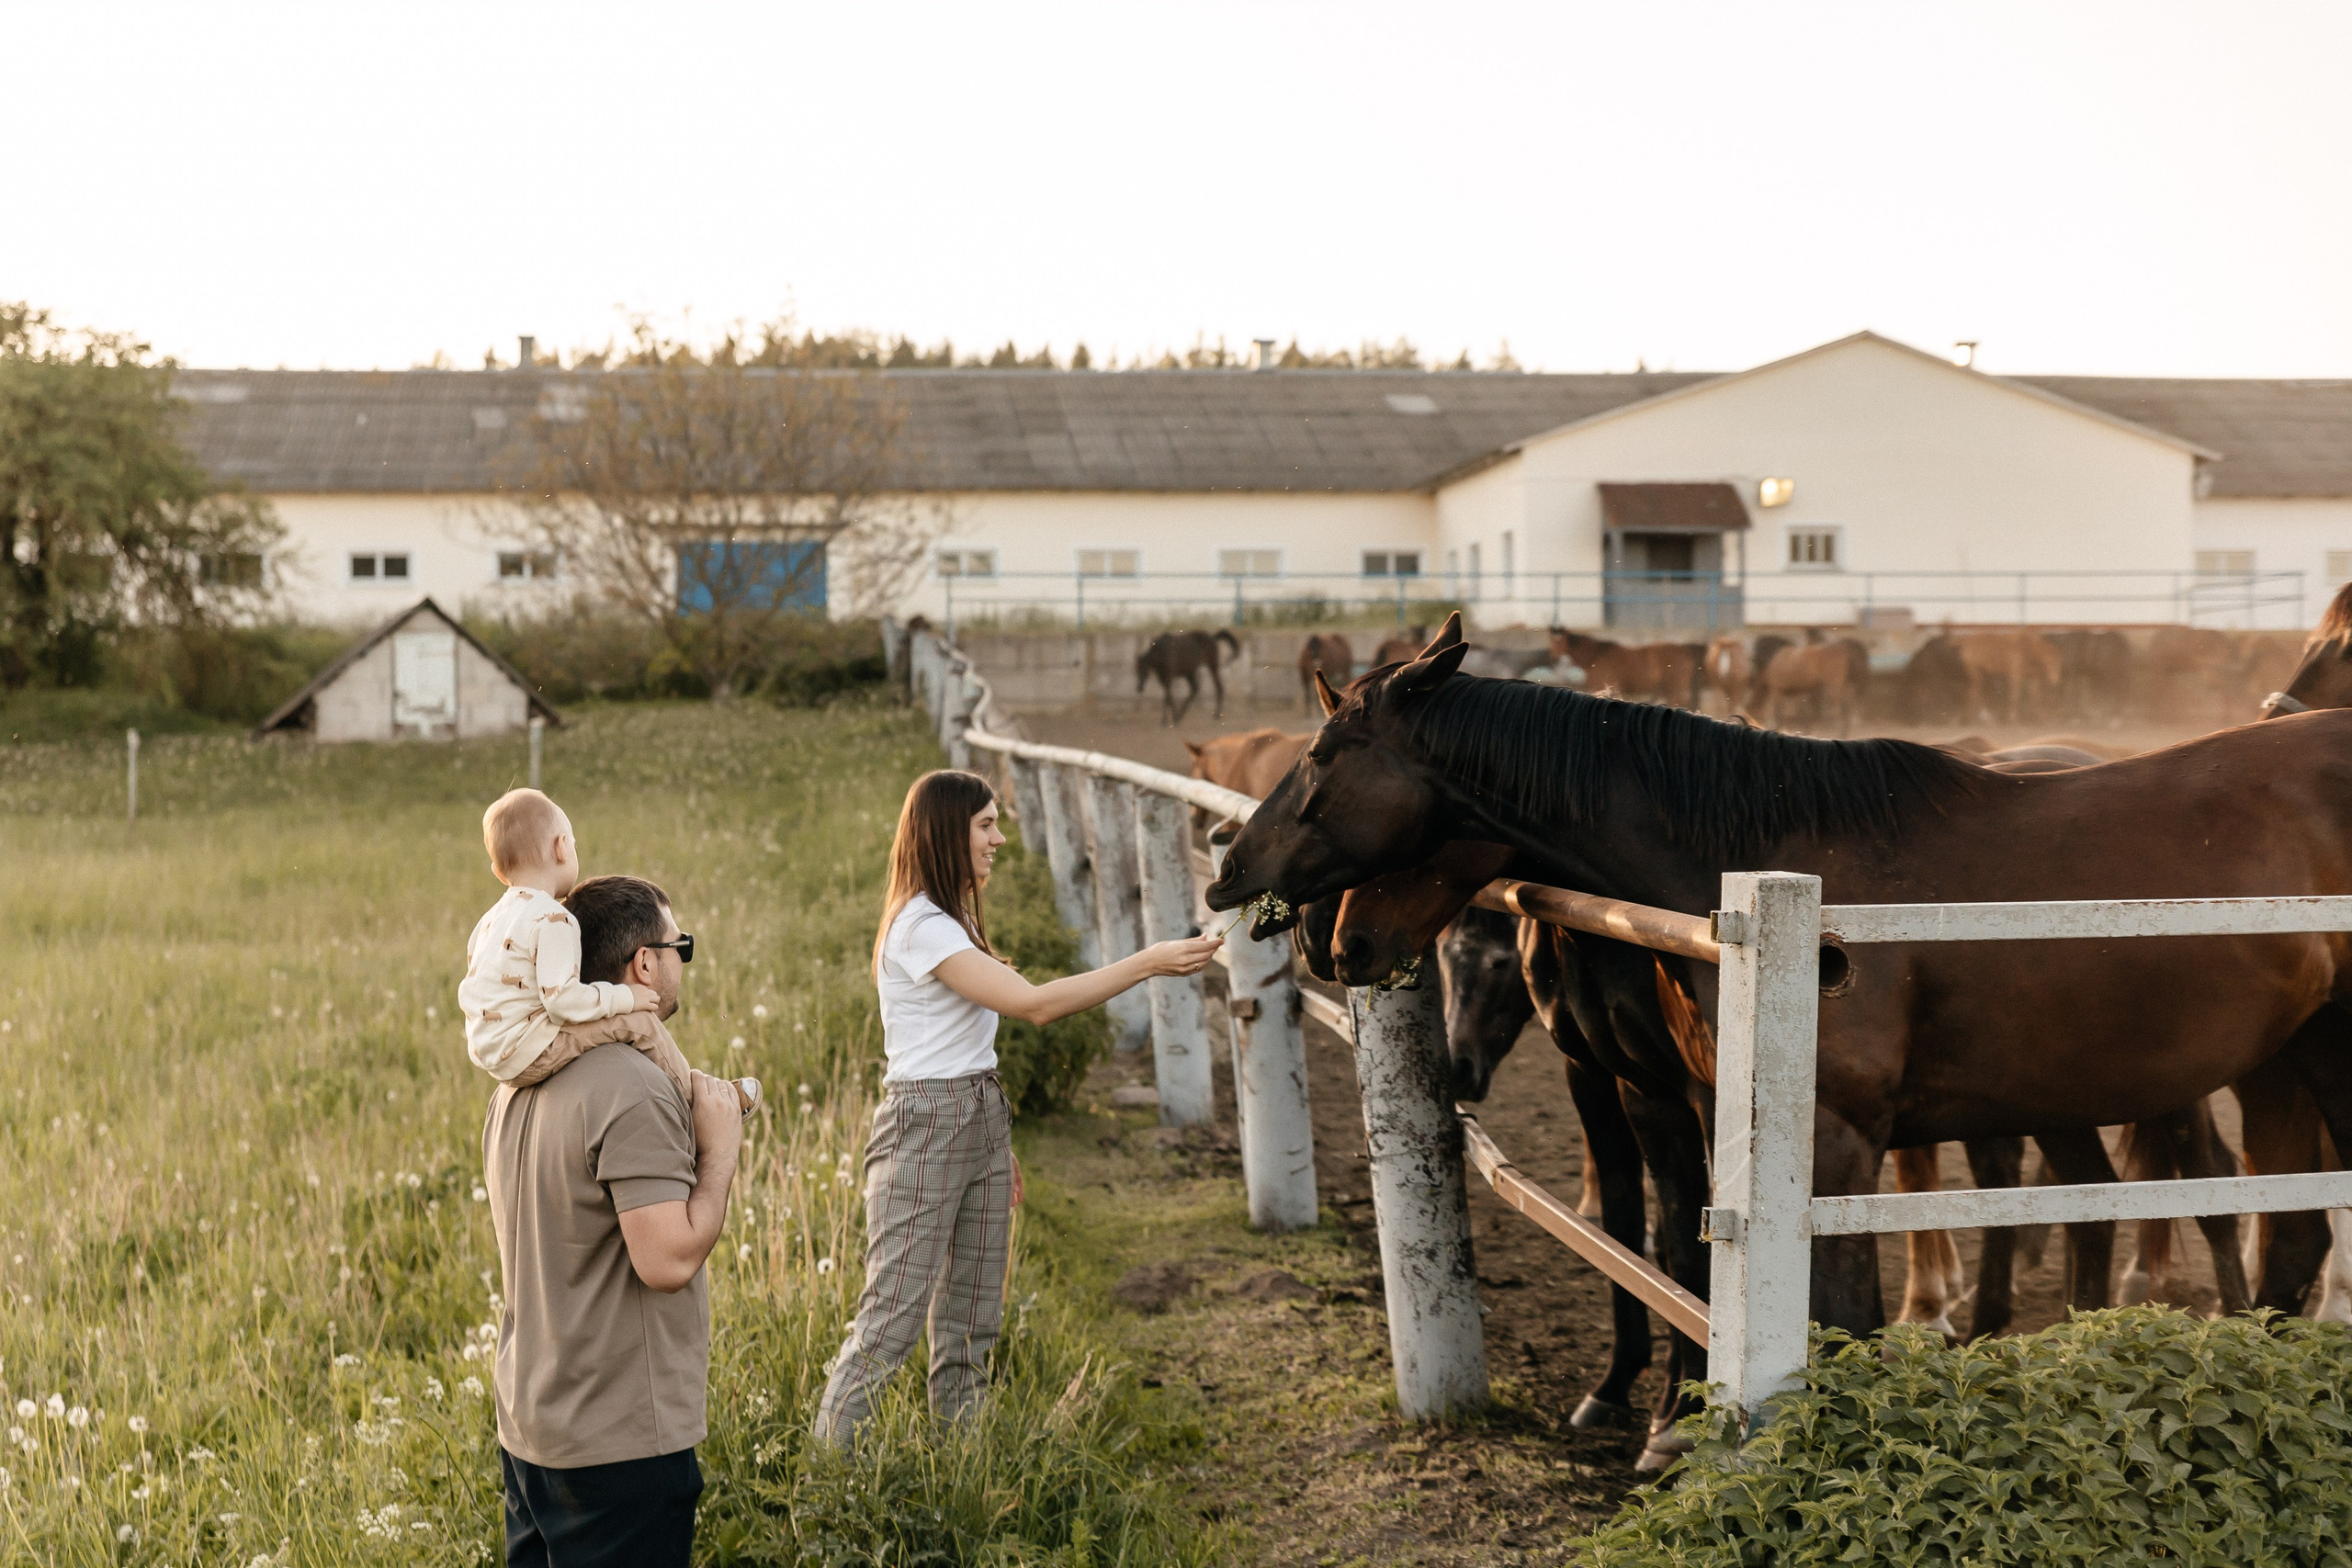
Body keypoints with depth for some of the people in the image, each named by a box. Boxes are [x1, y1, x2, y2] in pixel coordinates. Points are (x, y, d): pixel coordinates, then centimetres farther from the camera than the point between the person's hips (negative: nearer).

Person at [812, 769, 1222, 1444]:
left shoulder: (954, 919, 15)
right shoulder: (920, 926, -16)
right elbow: (1034, 1004, -23)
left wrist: (999, 1145, 15)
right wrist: (1148, 963, -22)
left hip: (980, 1121, 10)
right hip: (925, 1127, -10)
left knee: (972, 1316, 10)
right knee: (892, 1317, -8)